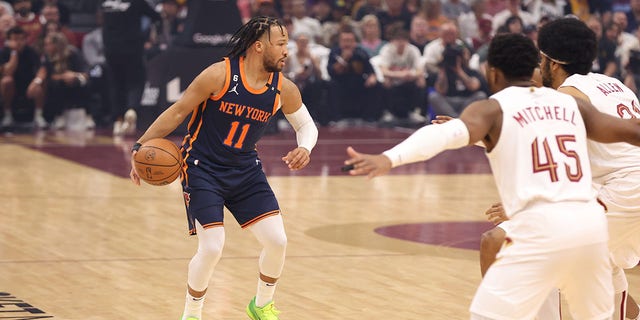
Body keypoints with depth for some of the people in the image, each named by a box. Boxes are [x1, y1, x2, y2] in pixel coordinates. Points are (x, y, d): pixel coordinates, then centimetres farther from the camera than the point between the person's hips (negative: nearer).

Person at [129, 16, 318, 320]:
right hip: (203, 168, -5)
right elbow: (177, 112, -12)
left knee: (277, 241, -5)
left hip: (245, 169, 5)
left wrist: (304, 148, -13)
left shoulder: (283, 89, -5)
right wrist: (141, 146, -18)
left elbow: (307, 125, 10)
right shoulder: (220, 75, -19)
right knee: (211, 248, -16)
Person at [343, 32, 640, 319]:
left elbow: (450, 132, -16)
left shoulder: (492, 109, 4)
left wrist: (389, 158, -31)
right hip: (591, 222, 5)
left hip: (543, 227, -5)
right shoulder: (572, 104, 18)